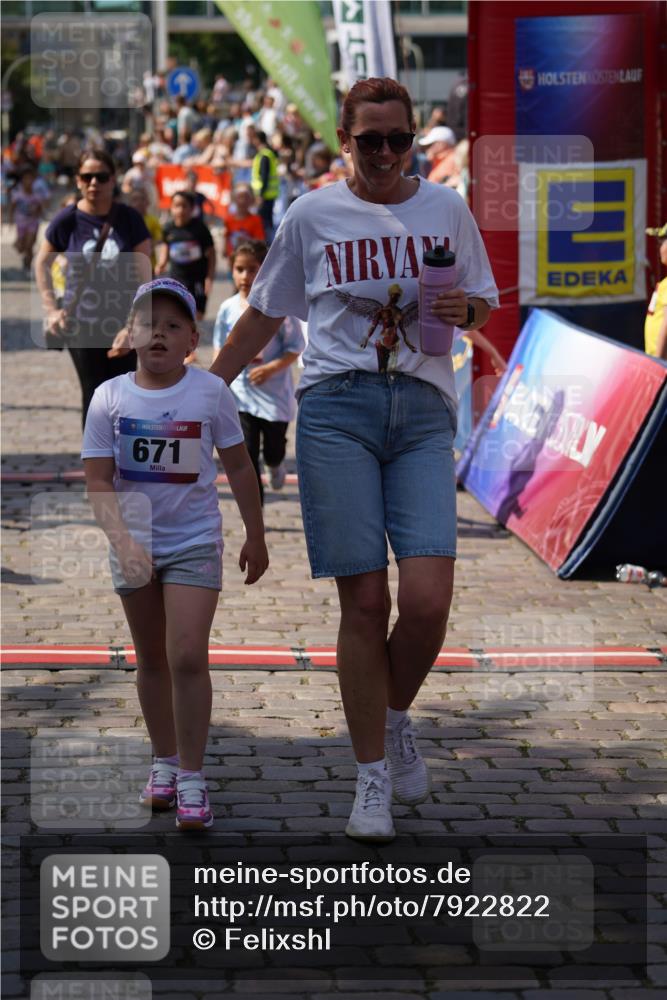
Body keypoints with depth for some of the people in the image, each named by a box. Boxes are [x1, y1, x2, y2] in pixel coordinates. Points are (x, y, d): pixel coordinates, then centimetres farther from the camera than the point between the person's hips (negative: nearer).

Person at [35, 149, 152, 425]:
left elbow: (143, 274, -4)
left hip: (122, 322, 1)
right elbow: (42, 263, 8)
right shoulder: (68, 220, -5)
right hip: (81, 323, -1)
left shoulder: (129, 218, -5)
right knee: (94, 395, -1)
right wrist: (51, 310, 1)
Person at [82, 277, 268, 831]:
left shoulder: (210, 391, -10)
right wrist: (122, 540, -24)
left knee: (187, 657, -13)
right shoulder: (110, 397, -9)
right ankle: (165, 761, 31)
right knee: (151, 659, 14)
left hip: (194, 541, -2)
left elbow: (239, 467, 2)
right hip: (135, 542, 2)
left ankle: (192, 778, -4)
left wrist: (256, 537, 7)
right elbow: (98, 480, -10)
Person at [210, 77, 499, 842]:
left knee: (427, 601, -13)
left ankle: (397, 719, 18)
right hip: (336, 407, -1)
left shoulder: (446, 210, 11)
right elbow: (264, 312, 18)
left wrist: (464, 310, -5)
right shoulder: (313, 215, 8)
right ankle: (372, 780, 8)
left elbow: (484, 305, 19)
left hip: (423, 412, 1)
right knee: (363, 603, -5)